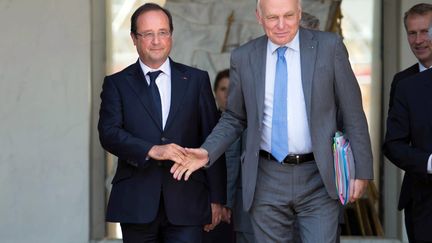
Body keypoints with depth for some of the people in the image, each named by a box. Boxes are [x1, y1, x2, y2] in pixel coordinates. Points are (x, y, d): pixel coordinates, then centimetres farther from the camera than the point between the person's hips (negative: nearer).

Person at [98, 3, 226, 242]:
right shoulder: (117, 83, 8)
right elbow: (109, 133, -6)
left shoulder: (196, 80, 9)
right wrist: (151, 150, -22)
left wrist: (216, 198, 4)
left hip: (186, 204, 0)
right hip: (136, 203, 0)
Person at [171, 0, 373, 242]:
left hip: (318, 178, -2)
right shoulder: (243, 57, 4)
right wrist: (207, 152, -3)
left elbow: (353, 113, 1)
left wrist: (362, 170, -1)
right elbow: (234, 118, 13)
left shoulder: (329, 47, -2)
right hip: (267, 180, 2)